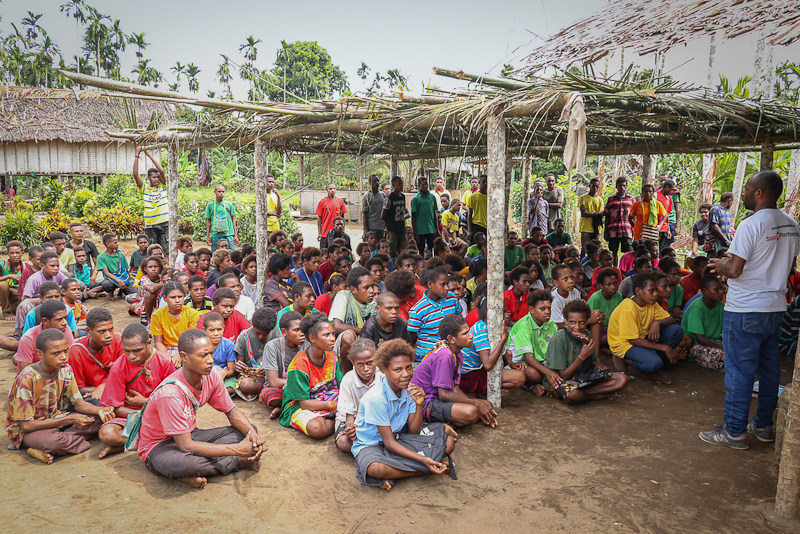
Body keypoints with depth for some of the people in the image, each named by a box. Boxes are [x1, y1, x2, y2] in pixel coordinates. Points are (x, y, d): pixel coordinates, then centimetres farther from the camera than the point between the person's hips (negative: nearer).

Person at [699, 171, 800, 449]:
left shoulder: (751, 225, -19)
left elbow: (735, 270, -23)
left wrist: (721, 264, 0)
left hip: (745, 310, -8)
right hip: (776, 307, 8)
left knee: (739, 369, 0)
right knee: (769, 367, 16)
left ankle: (735, 431, 8)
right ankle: (763, 425, 28)